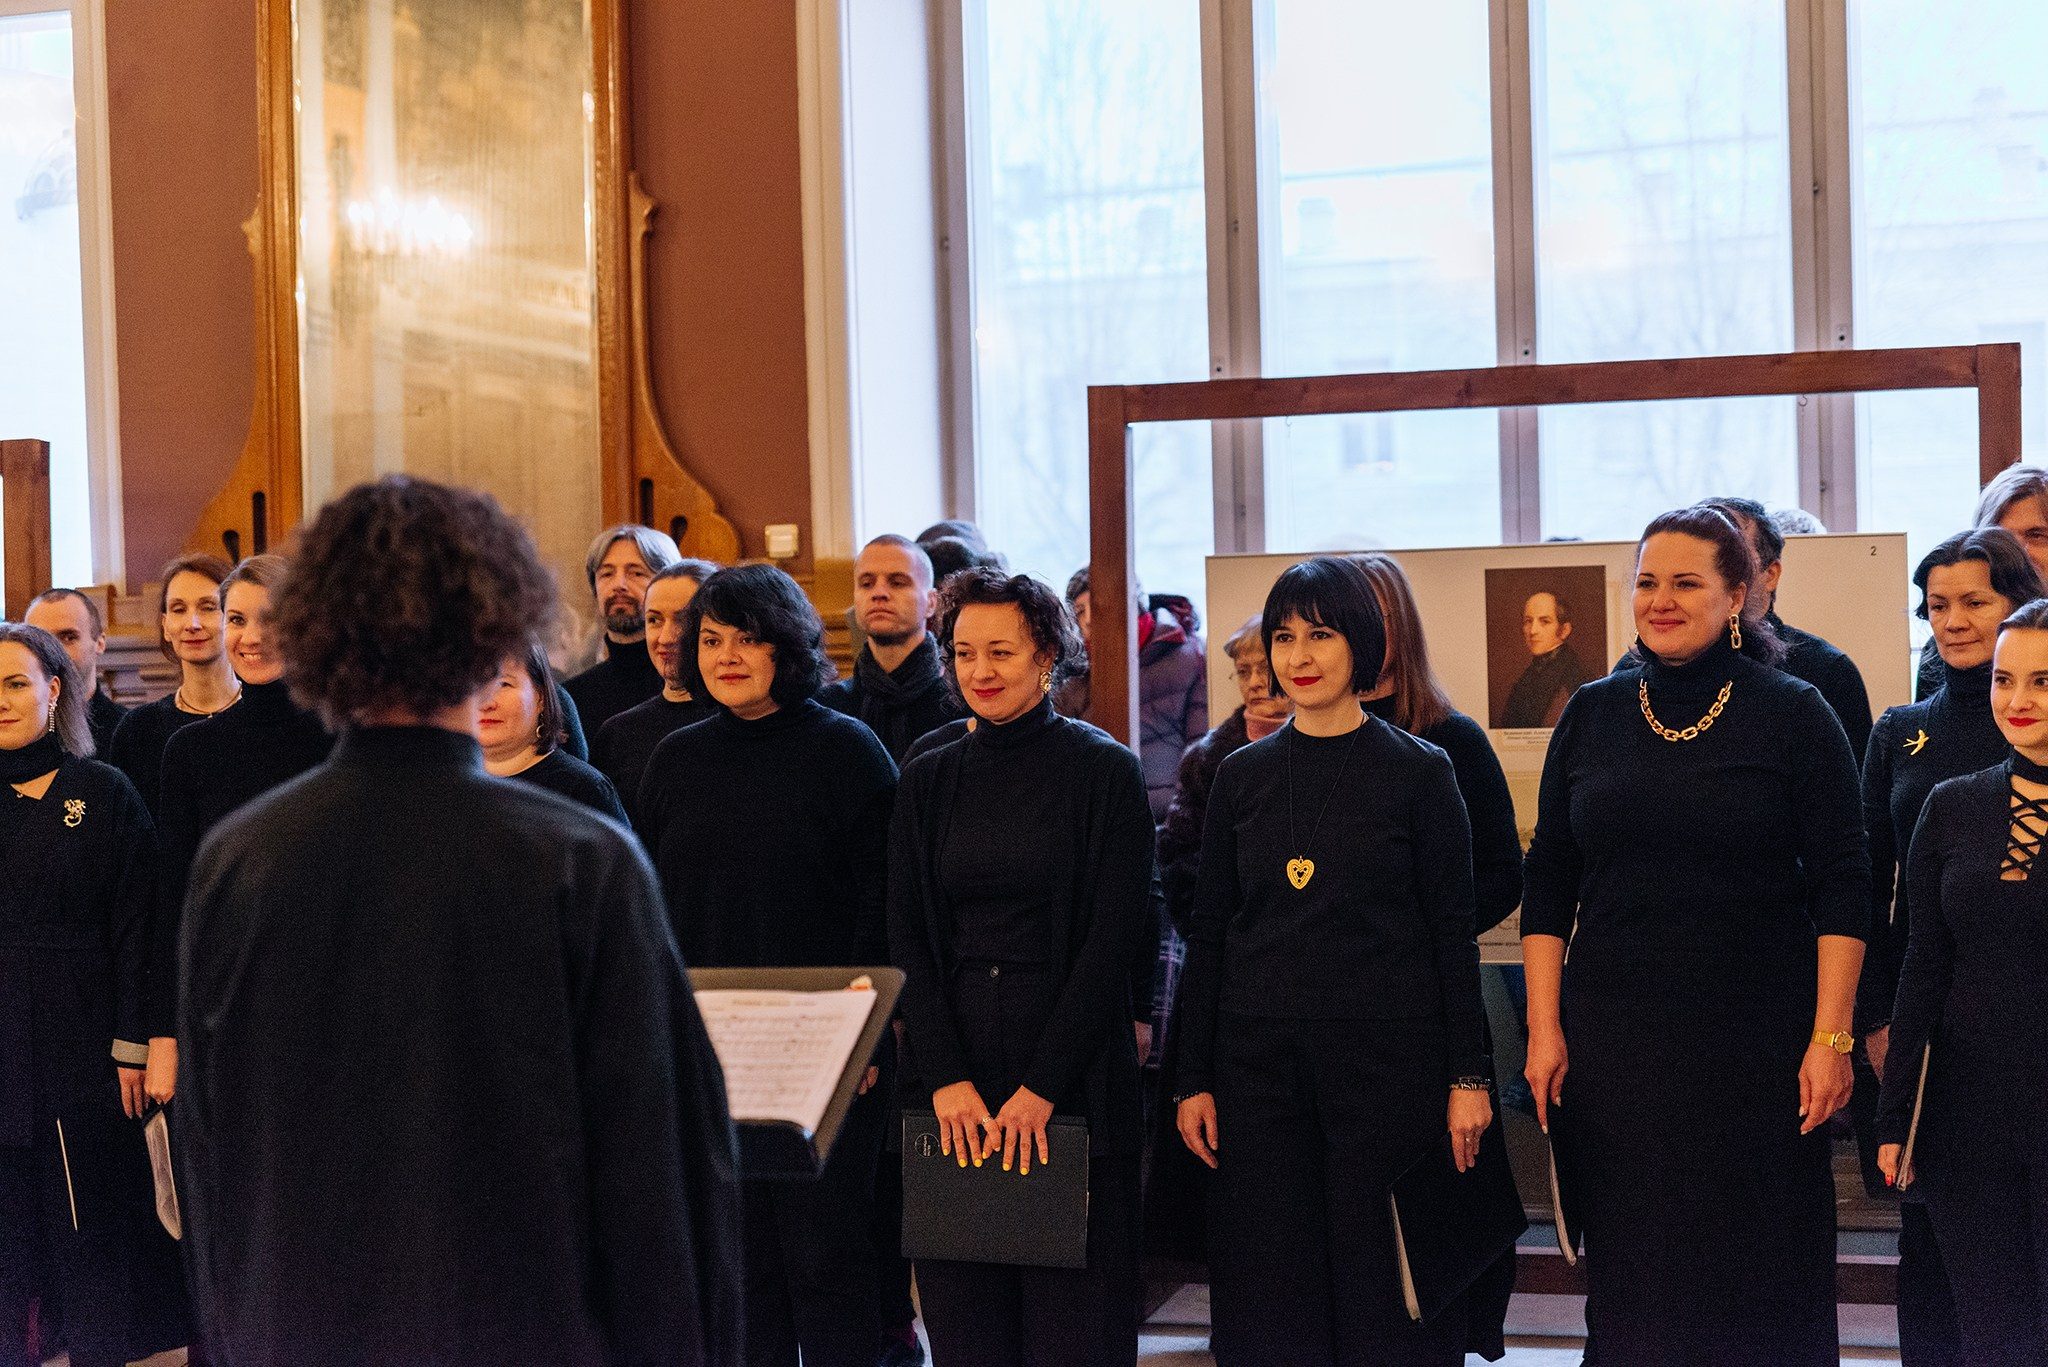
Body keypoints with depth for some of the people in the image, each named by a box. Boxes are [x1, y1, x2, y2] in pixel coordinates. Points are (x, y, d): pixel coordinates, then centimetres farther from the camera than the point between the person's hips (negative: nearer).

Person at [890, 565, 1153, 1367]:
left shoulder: (1104, 772, -2)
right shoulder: (928, 782, 9)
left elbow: (1115, 937, -8)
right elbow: (907, 940, 6)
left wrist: (1043, 1084, -13)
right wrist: (946, 1077, -8)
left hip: (1073, 1080, -3)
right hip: (951, 1068, 3)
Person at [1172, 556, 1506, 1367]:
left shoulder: (1419, 773, -1)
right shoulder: (1243, 777, 7)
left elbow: (1454, 934, -1)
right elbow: (1209, 935, 9)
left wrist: (1468, 1078, -6)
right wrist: (1192, 1079, 4)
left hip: (1388, 1057, -3)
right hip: (1259, 1061, 3)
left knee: (1388, 1296, 2)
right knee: (1271, 1296, 6)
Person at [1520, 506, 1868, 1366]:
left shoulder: (1794, 715, -2)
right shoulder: (1593, 716, 7)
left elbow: (1842, 888, -4)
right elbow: (1547, 884, 9)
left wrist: (1831, 1039, -10)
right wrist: (1544, 1030, 3)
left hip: (1755, 1039, -3)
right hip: (1612, 1038, 3)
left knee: (1760, 1278, 2)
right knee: (1629, 1271, 6)